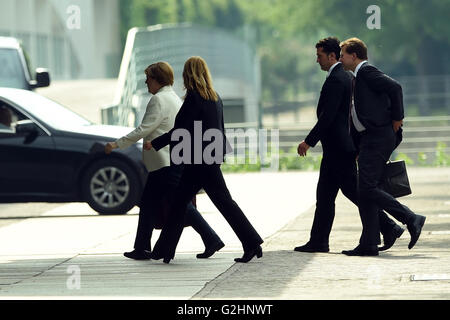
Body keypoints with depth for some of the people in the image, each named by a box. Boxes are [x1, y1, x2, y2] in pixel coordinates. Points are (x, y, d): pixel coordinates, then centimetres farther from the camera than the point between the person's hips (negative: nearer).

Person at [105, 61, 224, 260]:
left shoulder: (159, 100, -12)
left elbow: (144, 129, -16)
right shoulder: (175, 99, 17)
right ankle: (142, 248, 11)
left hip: (166, 164, -10)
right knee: (149, 203, 11)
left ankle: (211, 240, -10)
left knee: (182, 205, -9)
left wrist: (117, 144, -11)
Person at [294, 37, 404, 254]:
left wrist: (309, 141, -20)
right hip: (335, 149, 10)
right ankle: (318, 242, 10)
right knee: (324, 195, 9)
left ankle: (389, 228, -3)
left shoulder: (336, 80, -16)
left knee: (353, 191, -6)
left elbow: (328, 116, -22)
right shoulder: (344, 77, 16)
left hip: (339, 148, -10)